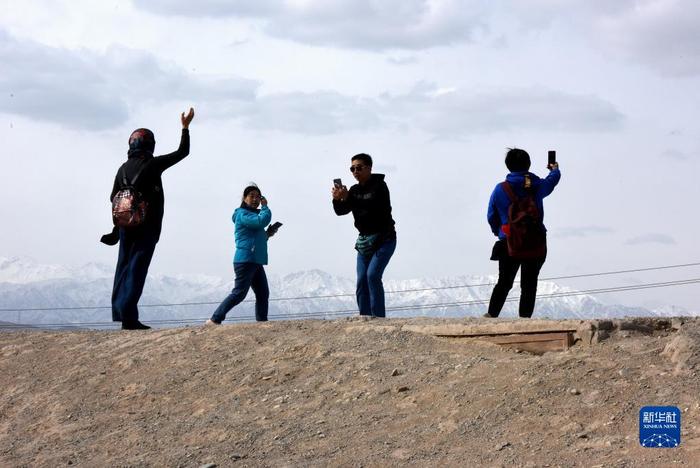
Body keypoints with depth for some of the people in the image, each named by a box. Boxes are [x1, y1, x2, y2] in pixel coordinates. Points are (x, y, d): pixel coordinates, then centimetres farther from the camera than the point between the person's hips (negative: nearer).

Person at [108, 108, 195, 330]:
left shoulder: (124, 168, 9)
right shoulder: (152, 164, -8)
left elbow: (114, 197, 13)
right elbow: (182, 152, 0)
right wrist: (185, 127, 11)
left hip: (126, 226, 6)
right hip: (147, 226, -6)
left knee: (124, 266, 12)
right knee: (137, 268, -8)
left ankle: (119, 312, 11)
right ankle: (128, 315, -14)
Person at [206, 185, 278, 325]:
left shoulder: (254, 214, 23)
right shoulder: (243, 214, -7)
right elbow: (263, 220, -24)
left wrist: (267, 234, 11)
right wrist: (265, 207, -6)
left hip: (256, 261, 10)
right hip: (245, 260, -10)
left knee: (263, 294, 6)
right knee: (239, 293, -12)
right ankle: (214, 320, -11)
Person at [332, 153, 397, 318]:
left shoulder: (379, 186, -12)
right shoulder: (354, 190, 9)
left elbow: (373, 206, -29)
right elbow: (340, 211, 3)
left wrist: (347, 198, -37)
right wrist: (337, 199, -18)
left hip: (384, 239, -7)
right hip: (364, 240, 7)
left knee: (373, 275, -22)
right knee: (362, 280, -1)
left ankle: (378, 317, -22)